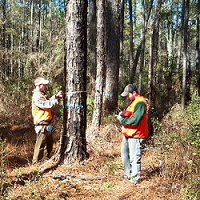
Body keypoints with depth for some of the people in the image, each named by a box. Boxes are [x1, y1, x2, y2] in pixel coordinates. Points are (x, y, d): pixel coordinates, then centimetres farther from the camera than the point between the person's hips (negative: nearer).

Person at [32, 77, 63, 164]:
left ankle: (46, 158, 32)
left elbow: (49, 101, 14)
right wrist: (57, 97, -18)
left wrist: (56, 96, 1)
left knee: (49, 142, 19)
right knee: (40, 144, -5)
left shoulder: (42, 94, 17)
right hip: (41, 124, -11)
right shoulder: (37, 96, -17)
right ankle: (36, 162, 3)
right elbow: (48, 105, -23)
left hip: (46, 123, 11)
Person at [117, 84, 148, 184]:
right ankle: (127, 174, 33)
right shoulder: (132, 101, 14)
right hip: (127, 134, 11)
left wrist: (122, 120, -14)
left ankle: (135, 177, 6)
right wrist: (123, 114, 4)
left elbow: (135, 120, -25)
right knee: (124, 154, 19)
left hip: (135, 135, -11)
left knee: (134, 157, -5)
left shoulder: (140, 103, -18)